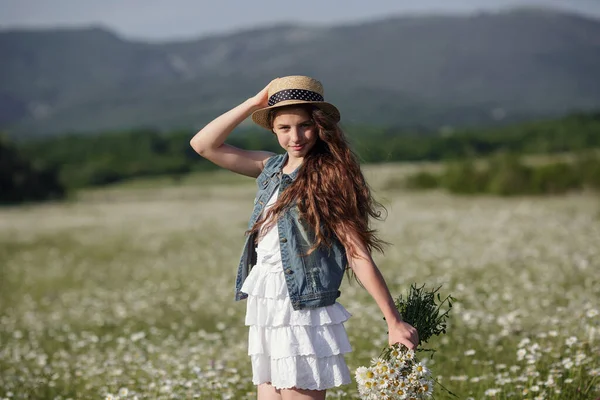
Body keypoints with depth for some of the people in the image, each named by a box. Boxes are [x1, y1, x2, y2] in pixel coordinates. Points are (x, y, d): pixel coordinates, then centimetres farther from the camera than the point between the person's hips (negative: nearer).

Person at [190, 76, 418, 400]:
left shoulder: (327, 178, -9)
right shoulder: (272, 168, 9)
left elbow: (360, 257, -12)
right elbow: (203, 145, 7)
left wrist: (394, 322, -15)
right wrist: (255, 103, 2)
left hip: (303, 313, -7)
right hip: (265, 311, 7)